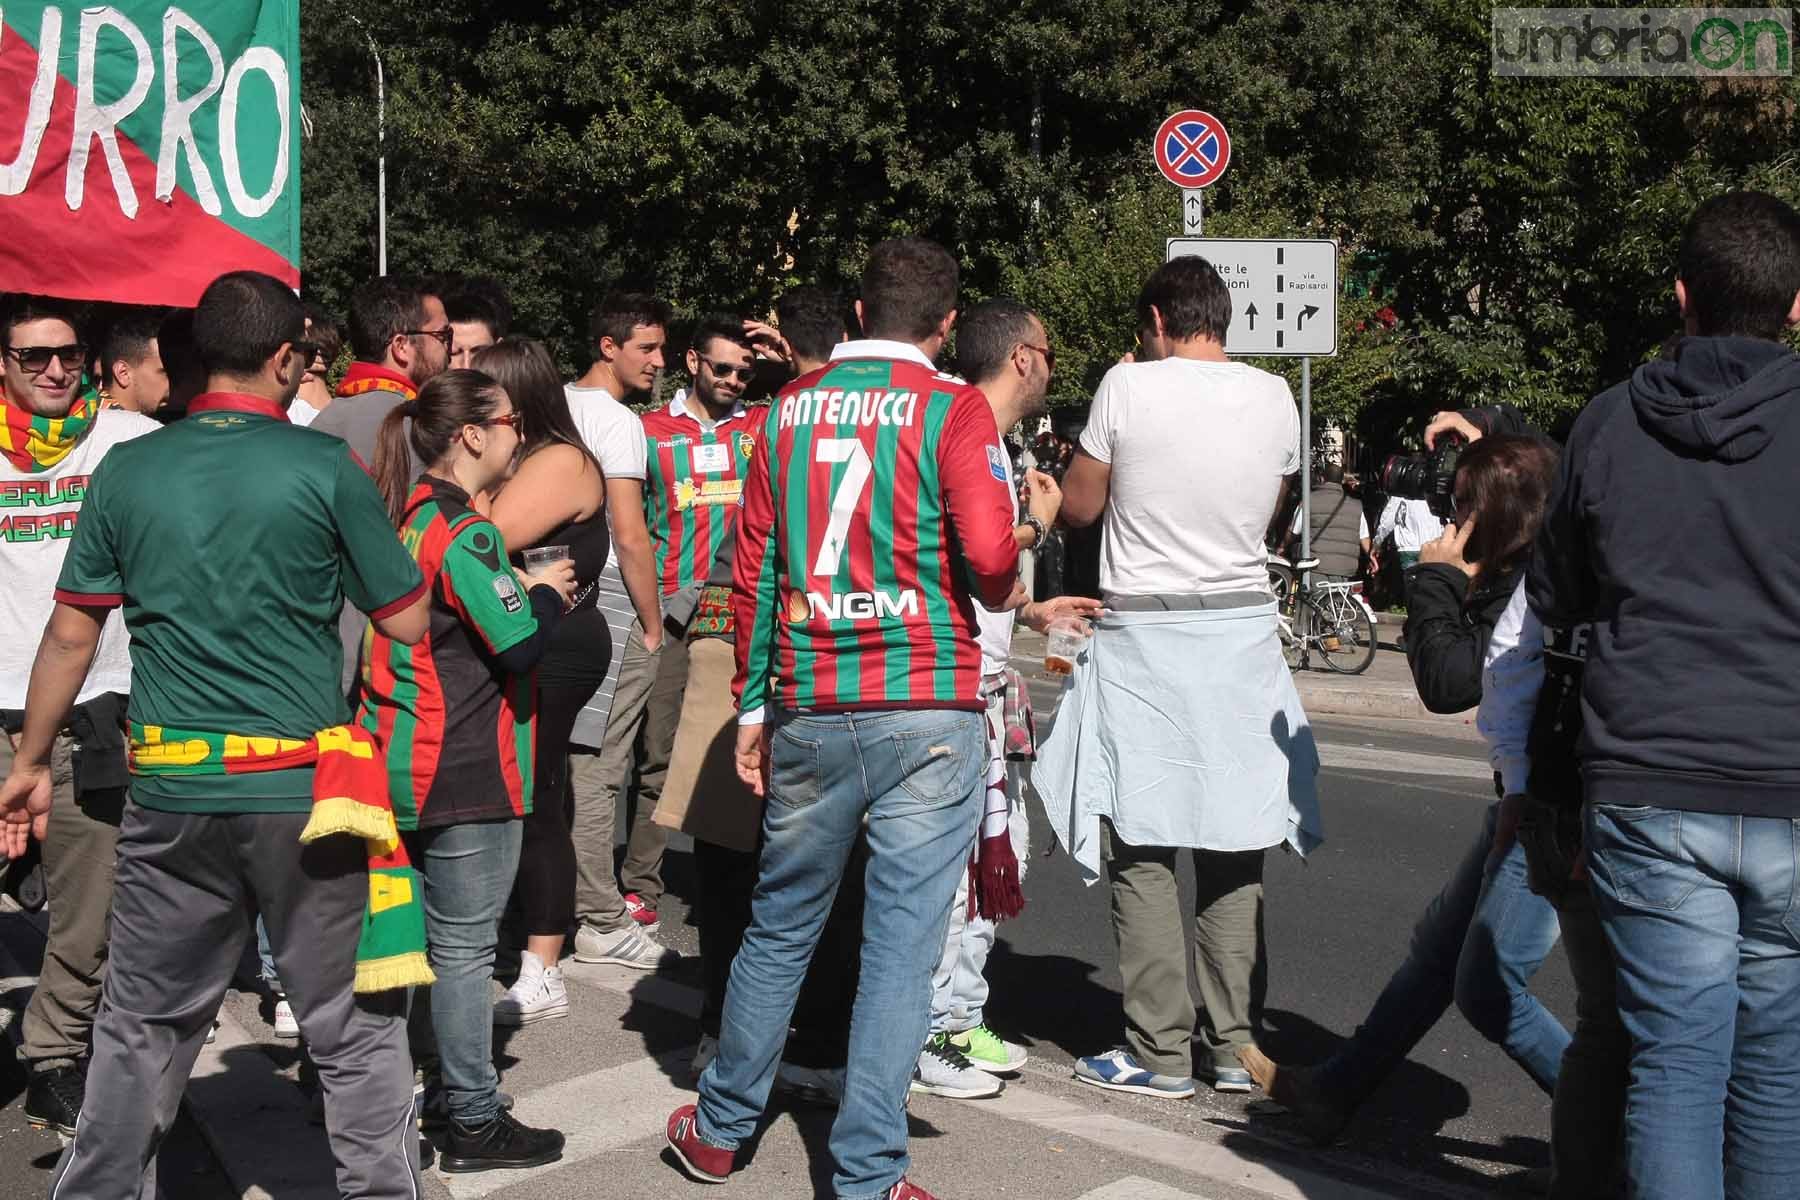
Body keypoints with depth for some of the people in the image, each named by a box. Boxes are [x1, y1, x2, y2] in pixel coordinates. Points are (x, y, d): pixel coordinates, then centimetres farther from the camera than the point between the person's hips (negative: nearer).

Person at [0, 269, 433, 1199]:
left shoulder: (126, 470, 2)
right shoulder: (325, 468, -8)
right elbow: (408, 623, -3)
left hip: (170, 790, 3)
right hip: (303, 789, -3)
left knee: (142, 1024, 19)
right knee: (354, 1029, 9)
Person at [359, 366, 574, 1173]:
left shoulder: (407, 518, 9)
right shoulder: (465, 533, -18)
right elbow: (521, 644, -19)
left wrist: (525, 590, 11)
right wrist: (546, 591, -2)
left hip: (401, 765, 9)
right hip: (465, 773, -9)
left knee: (417, 933, 17)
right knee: (465, 945, -1)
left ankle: (447, 1074, 31)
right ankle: (475, 1123, 9)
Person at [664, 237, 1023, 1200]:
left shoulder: (789, 407, 9)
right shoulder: (953, 410, -4)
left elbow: (752, 569, 10)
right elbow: (990, 559, -15)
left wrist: (752, 703, 16)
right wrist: (999, 593, 8)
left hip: (808, 713, 4)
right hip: (928, 712, -4)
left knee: (779, 926, 18)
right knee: (900, 946, 4)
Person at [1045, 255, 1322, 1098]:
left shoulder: (1129, 387, -7)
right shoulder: (1275, 398, 3)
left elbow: (1077, 507, 1)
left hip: (1145, 637, -4)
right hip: (1243, 630, 4)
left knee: (1142, 849, 2)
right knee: (1235, 850, 10)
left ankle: (1160, 1053, 5)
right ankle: (1234, 1045, 17)